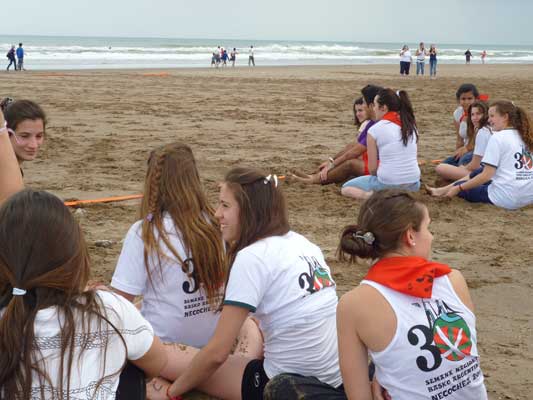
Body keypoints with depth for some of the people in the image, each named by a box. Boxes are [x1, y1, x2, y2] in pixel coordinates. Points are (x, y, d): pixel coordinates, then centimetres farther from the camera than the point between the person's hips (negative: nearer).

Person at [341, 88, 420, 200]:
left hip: (388, 184, -5)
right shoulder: (411, 125, 7)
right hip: (413, 185, 5)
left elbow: (372, 168, -5)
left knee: (345, 188, 19)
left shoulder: (374, 130, -8)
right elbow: (408, 158, 12)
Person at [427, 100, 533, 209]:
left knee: (459, 187, 18)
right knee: (478, 173, 26)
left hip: (506, 198, -8)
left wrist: (458, 188, -3)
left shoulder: (498, 137, -10)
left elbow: (486, 175, -13)